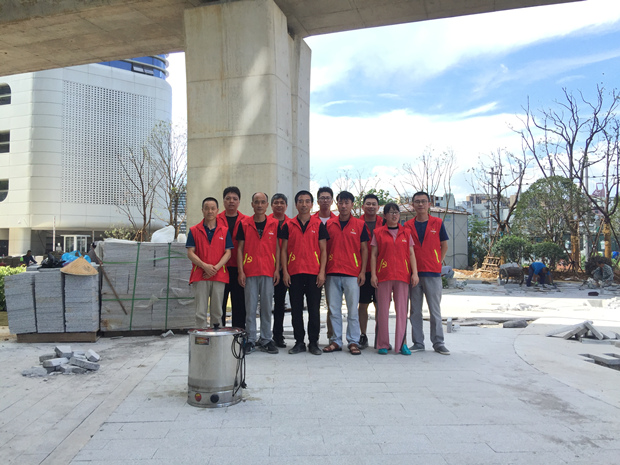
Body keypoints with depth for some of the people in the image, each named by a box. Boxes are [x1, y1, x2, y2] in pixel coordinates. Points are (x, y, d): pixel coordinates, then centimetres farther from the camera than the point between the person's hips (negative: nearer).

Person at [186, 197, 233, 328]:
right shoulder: (194, 231, 6)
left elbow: (228, 252, 3)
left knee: (217, 311, 7)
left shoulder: (224, 231, 9)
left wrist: (216, 268, -12)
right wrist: (204, 266, -15)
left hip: (219, 276, 1)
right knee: (201, 312, -2)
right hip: (200, 276, -1)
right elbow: (190, 253, 0)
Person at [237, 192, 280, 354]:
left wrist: (277, 269, 0)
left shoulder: (275, 224, 6)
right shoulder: (244, 224, 4)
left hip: (268, 272, 1)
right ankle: (251, 340, 12)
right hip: (250, 272, -1)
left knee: (267, 306, 6)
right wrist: (240, 271, -3)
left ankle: (266, 339, 15)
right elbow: (240, 248, 4)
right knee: (250, 306, 3)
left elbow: (277, 248, 8)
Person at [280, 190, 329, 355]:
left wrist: (322, 271, -4)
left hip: (314, 273, -1)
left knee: (314, 309, 3)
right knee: (296, 309, 6)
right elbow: (284, 250, 7)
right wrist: (285, 272, -2)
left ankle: (313, 342, 14)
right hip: (294, 273, 1)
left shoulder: (319, 225, 5)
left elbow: (323, 250, 4)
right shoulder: (288, 225, 7)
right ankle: (299, 342, 17)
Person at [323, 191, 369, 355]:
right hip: (332, 273, 2)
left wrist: (363, 271, -2)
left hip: (352, 274, -2)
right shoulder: (329, 224, 8)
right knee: (334, 309, 7)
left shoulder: (360, 225, 4)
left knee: (353, 310, 1)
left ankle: (353, 342, 11)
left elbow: (364, 249, 5)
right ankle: (336, 341, 16)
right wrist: (322, 270, 4)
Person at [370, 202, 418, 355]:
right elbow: (374, 254, 4)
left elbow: (411, 254, 10)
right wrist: (373, 274, -5)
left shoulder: (406, 233, 11)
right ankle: (383, 344, 10)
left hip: (402, 275, 2)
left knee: (402, 309, 3)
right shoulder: (378, 232, 6)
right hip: (383, 275, -1)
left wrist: (415, 273, 0)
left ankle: (402, 344, 11)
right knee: (383, 310, 2)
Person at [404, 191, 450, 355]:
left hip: (433, 273, -1)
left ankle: (438, 343, 12)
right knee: (415, 310, 6)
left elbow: (444, 246, 10)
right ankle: (418, 343, 15)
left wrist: (437, 263, 2)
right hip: (413, 273, 2)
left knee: (435, 310, 3)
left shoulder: (437, 223, 4)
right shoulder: (408, 225, 6)